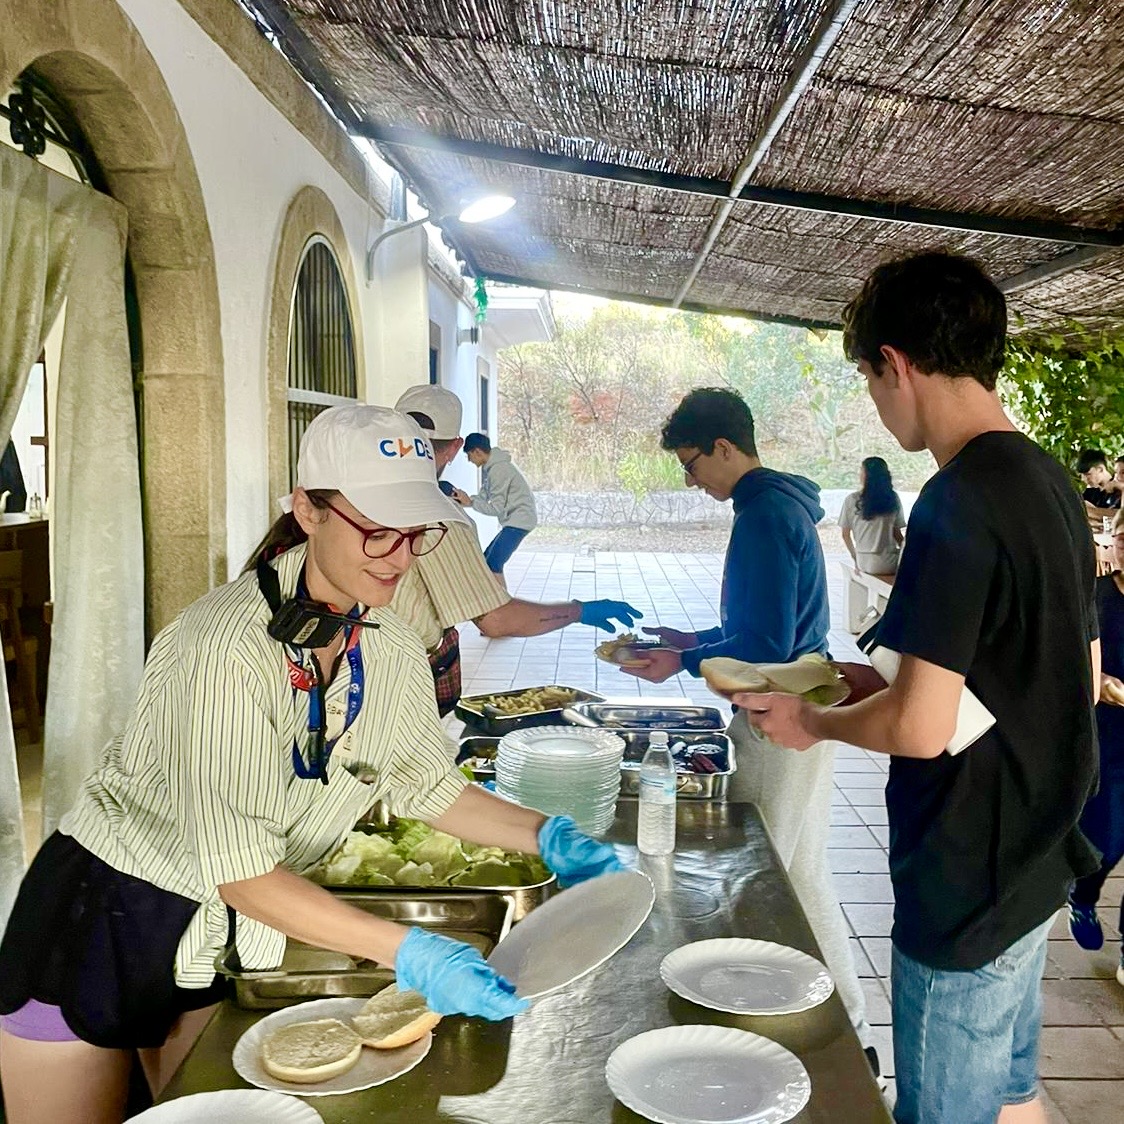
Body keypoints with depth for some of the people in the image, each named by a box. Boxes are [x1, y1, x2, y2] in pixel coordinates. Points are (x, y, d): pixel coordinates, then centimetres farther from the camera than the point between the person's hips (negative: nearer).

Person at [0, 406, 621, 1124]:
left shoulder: (392, 651, -8)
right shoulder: (226, 647, -30)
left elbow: (431, 785, 6)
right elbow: (242, 874, -32)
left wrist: (549, 837, -7)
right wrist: (410, 954, -37)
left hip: (227, 943, 6)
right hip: (104, 922, -5)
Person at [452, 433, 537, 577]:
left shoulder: (498, 469, -20)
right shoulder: (488, 467, 10)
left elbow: (497, 508, -22)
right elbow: (483, 496, 10)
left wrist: (470, 503, -22)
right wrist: (463, 499, -4)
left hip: (520, 520, -11)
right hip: (512, 520, 11)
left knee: (493, 563, -18)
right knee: (486, 559, 16)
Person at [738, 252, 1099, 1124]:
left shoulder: (958, 502, -23)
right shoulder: (1053, 483, 4)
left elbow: (920, 727, -26)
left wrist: (812, 720, -7)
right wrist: (893, 680, 11)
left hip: (967, 886, -8)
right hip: (1037, 861, 9)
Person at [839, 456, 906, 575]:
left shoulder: (852, 500, -3)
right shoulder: (893, 498, -2)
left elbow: (845, 535, 2)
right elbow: (897, 533, 1)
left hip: (865, 564, 1)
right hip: (890, 564, -1)